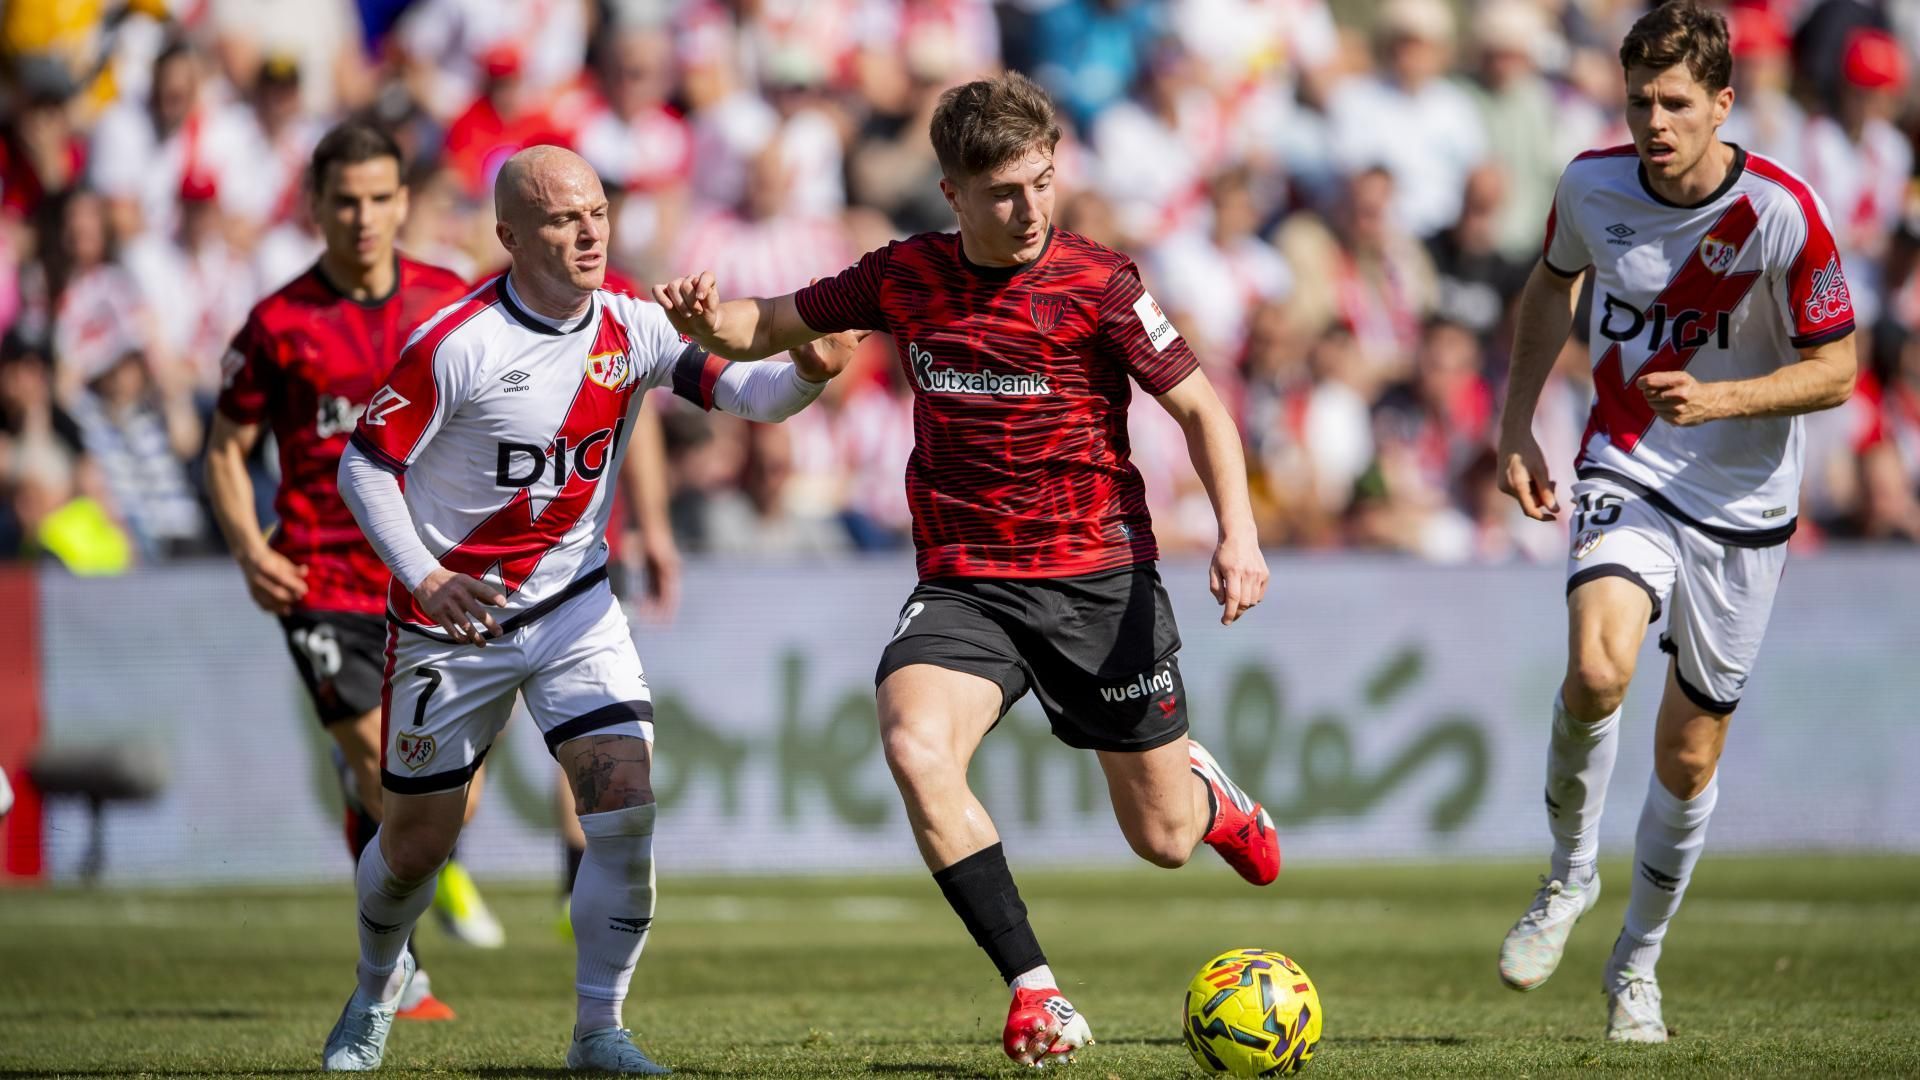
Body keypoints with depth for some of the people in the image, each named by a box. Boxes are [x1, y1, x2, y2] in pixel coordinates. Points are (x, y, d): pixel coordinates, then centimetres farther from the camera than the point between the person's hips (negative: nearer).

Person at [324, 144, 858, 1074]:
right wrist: (424, 577, -23)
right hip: (452, 614, -3)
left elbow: (736, 391, -5)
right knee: (417, 841, 7)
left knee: (624, 800, -16)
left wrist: (805, 373, -27)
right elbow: (363, 466, -13)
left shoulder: (631, 329, -4)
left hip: (573, 604, 3)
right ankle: (375, 994, 38)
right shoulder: (455, 345, -18)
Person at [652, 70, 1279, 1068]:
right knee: (915, 747, -29)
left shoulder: (1094, 284, -9)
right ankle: (1034, 991, -20)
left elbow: (1197, 405, -2)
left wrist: (1237, 531, -16)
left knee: (1161, 838, 6)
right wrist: (713, 322, -10)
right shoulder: (904, 277, 0)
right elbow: (779, 325, 13)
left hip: (1099, 580, -2)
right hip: (963, 583, 2)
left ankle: (1206, 793, 48)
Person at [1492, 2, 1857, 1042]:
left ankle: (1638, 961, 30)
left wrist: (1717, 399, -26)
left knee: (1688, 752, 7)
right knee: (1596, 671, -28)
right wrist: (1516, 425, 9)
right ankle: (1568, 877, -2)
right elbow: (1552, 284, 15)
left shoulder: (1782, 215, -17)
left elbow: (1833, 371, -10)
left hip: (1742, 501, -1)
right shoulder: (1592, 185, -7)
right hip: (1627, 475, 1)